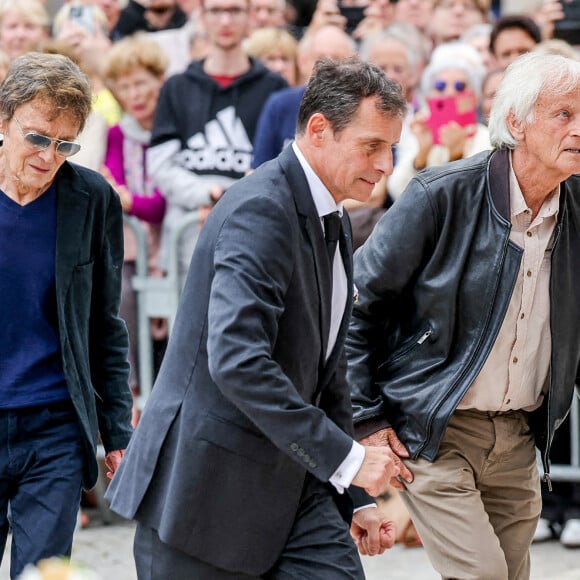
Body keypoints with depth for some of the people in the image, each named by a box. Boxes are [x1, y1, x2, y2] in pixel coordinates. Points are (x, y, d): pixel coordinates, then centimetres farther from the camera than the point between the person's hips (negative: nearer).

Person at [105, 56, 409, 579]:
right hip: (207, 486, -8)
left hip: (288, 479, 9)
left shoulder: (333, 224, 13)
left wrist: (356, 497, 17)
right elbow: (236, 360, -30)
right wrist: (346, 459, -28)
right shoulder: (259, 209, -18)